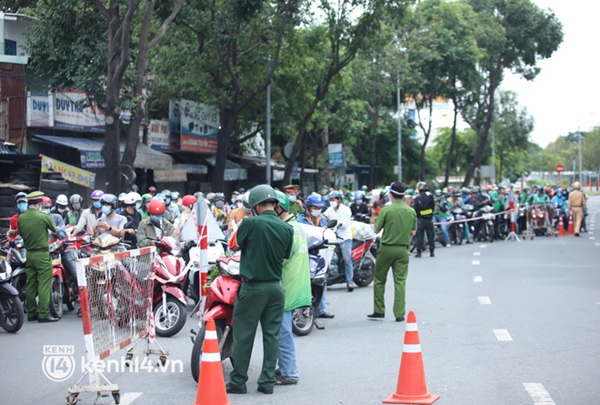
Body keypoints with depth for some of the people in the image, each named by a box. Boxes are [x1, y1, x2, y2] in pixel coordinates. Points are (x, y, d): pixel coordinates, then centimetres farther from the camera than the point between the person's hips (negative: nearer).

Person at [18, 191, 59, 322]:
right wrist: (55, 229, 24)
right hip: (42, 254, -6)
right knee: (44, 284, -4)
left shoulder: (21, 218, 0)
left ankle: (31, 313, 16)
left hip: (29, 254, 6)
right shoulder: (43, 217, -15)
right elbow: (54, 229, 1)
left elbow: (21, 233, 11)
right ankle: (43, 314, -7)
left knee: (30, 284, 11)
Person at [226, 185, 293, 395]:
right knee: (272, 334, 9)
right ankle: (267, 381, 11)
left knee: (243, 335, 4)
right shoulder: (287, 229, -2)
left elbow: (236, 245, 3)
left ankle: (238, 381, 9)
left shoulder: (250, 223, -13)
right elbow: (285, 256, 8)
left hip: (253, 287, -4)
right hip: (276, 287, 4)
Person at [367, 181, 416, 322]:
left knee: (379, 279, 11)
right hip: (403, 250, 3)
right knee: (400, 281, 4)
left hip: (387, 248, -3)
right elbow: (413, 232, 7)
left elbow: (376, 230, -7)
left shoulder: (386, 210, -11)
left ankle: (379, 311, 14)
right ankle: (399, 314, 2)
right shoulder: (411, 211, 0)